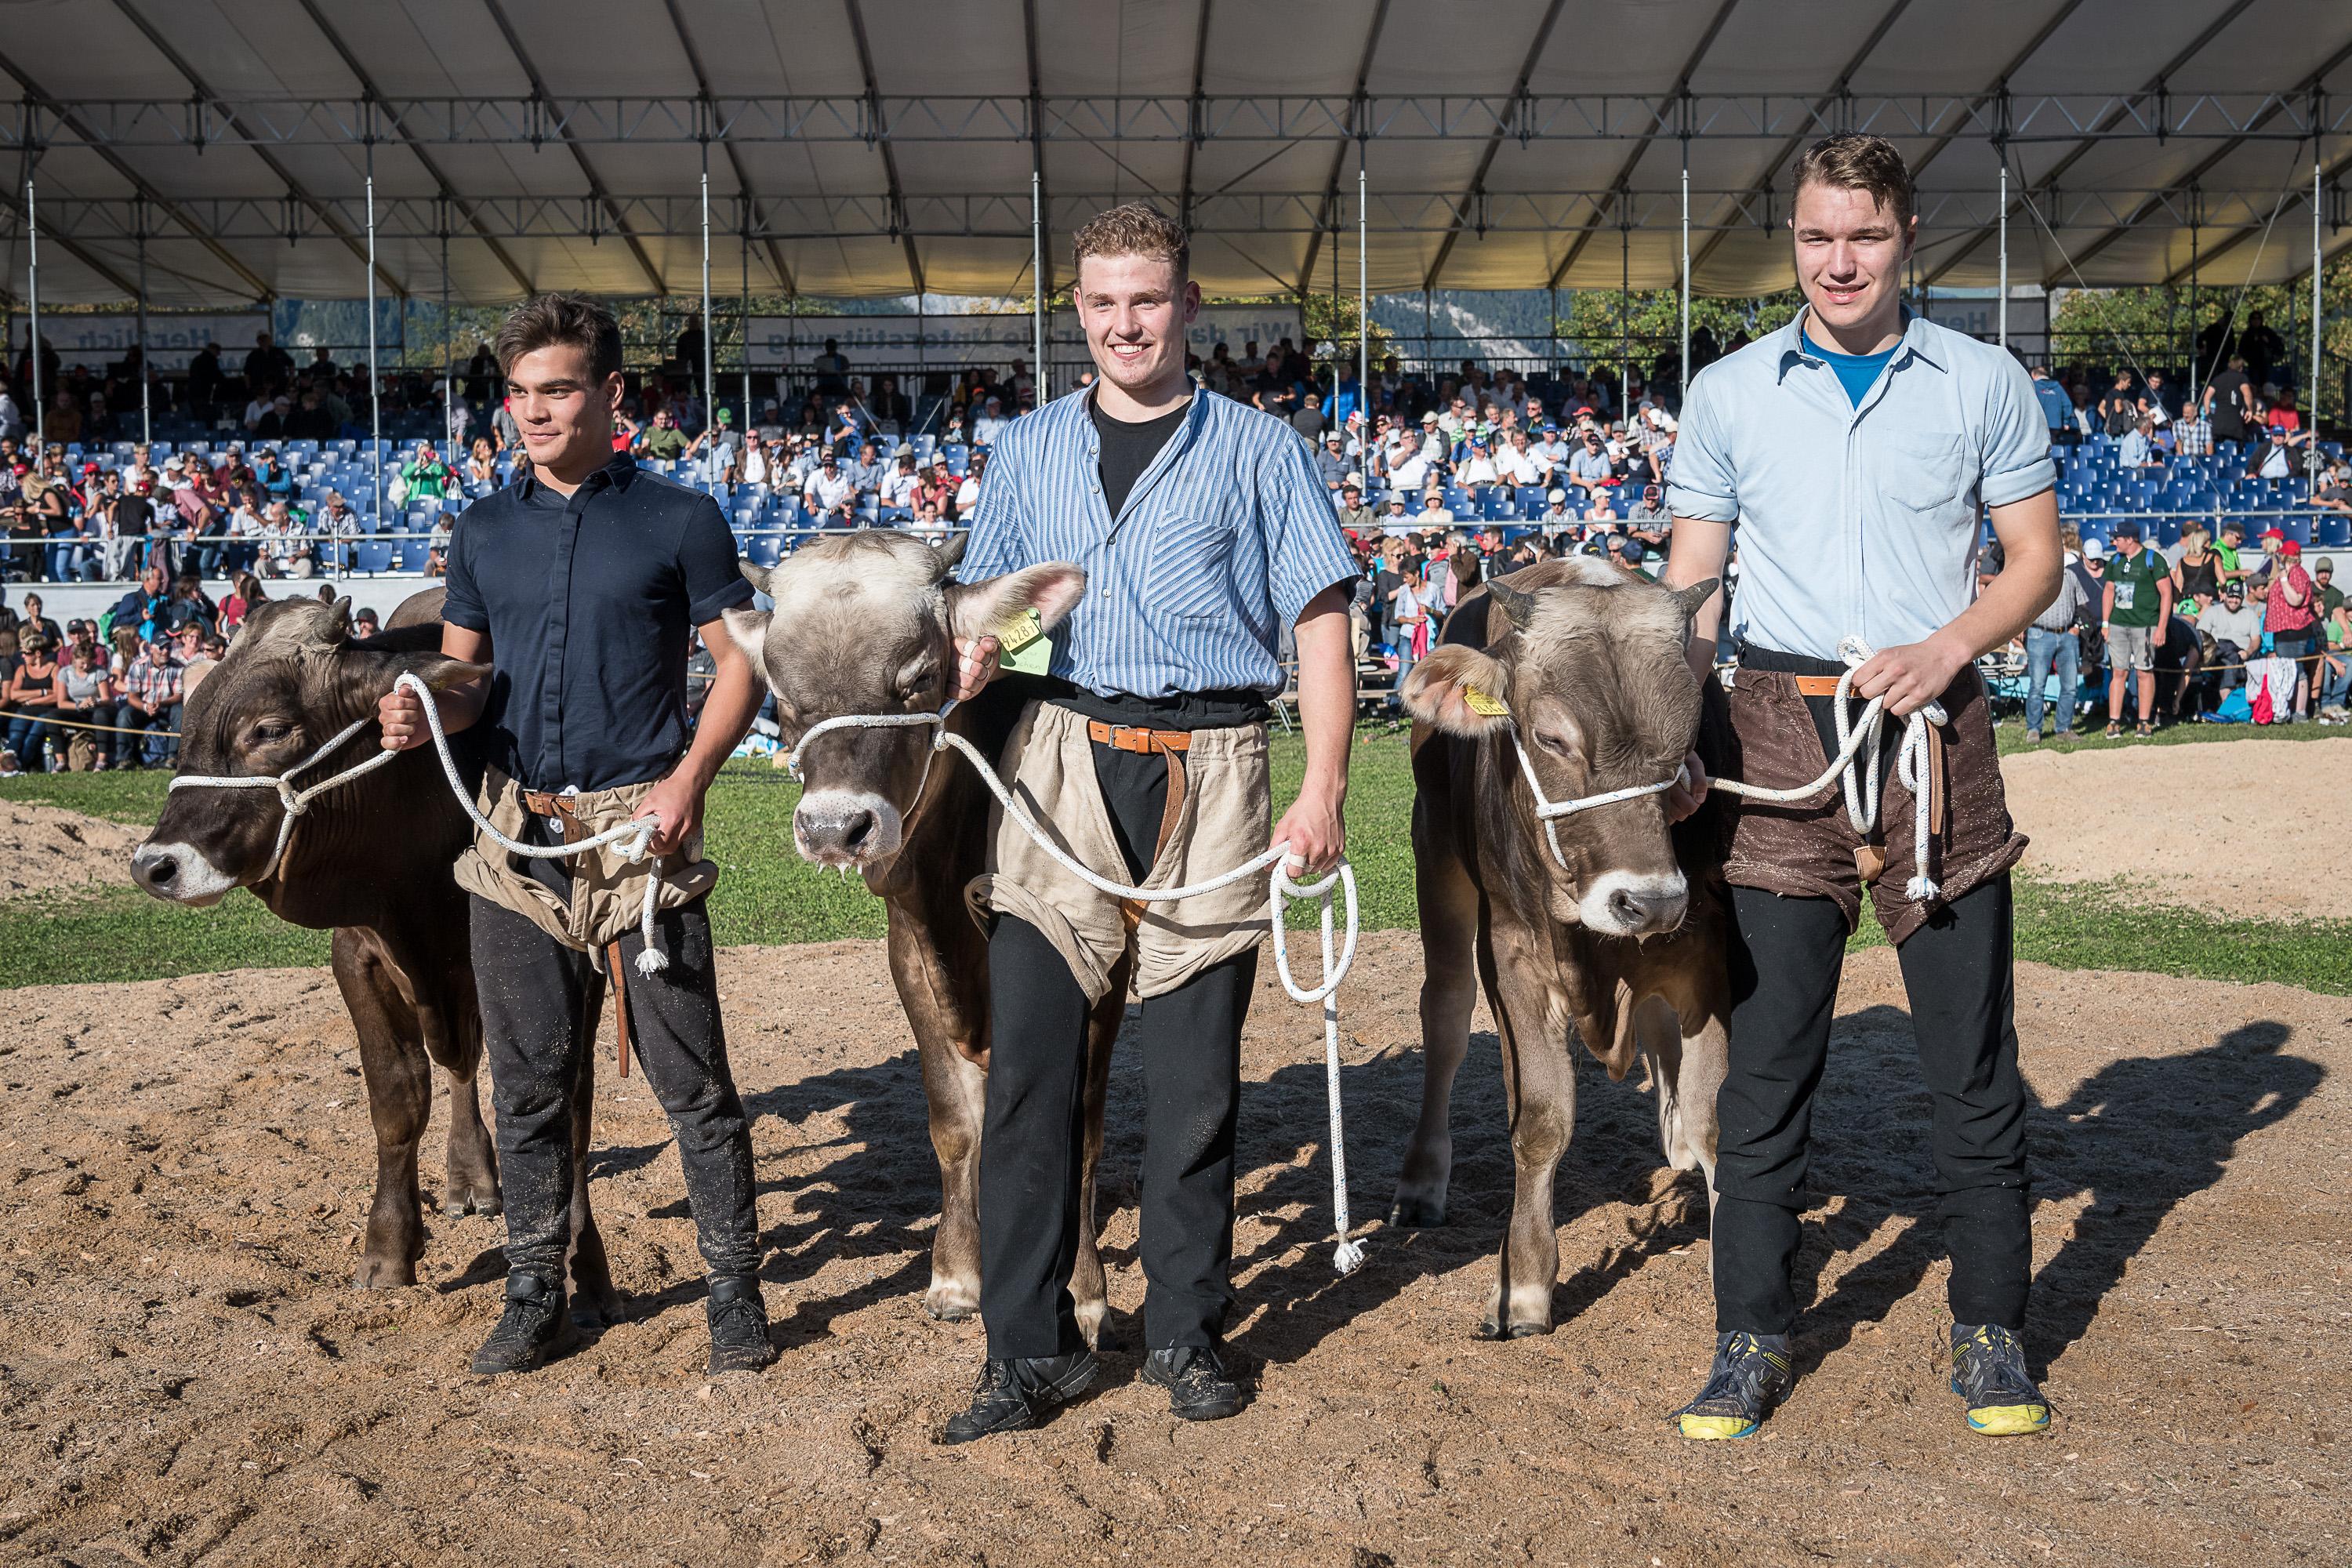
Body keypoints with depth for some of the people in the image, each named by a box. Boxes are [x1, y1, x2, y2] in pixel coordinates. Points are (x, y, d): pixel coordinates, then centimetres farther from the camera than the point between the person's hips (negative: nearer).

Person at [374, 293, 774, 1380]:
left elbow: (740, 663, 0)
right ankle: (536, 1295, 23)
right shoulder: (486, 531, 12)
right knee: (529, 1082, 10)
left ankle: (735, 1289, 12)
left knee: (691, 1076, 0)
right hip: (516, 831, 4)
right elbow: (467, 674, 14)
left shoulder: (678, 519, 0)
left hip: (640, 828, -4)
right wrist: (424, 711, -10)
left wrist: (686, 781, -12)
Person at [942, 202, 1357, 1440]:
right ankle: (1030, 1348, 7)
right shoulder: (1027, 451, 16)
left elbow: (1321, 625, 4)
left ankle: (1186, 1333, 17)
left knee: (1194, 1073, 3)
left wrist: (1324, 790, -6)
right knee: (1028, 1058, -2)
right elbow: (982, 607, 20)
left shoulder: (1258, 451, 8)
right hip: (1060, 764, 2)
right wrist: (967, 657, -4)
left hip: (1209, 770, -2)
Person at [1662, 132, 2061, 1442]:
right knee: (1767, 1051, 3)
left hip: (1935, 734, 0)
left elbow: (2037, 558, 7)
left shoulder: (1984, 383, 6)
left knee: (1974, 1052, 4)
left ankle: (1993, 1334, 18)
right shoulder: (1728, 393, 8)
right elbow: (1691, 582, 9)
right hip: (1782, 737, 1)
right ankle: (1754, 1336, 14)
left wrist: (1949, 646, -11)